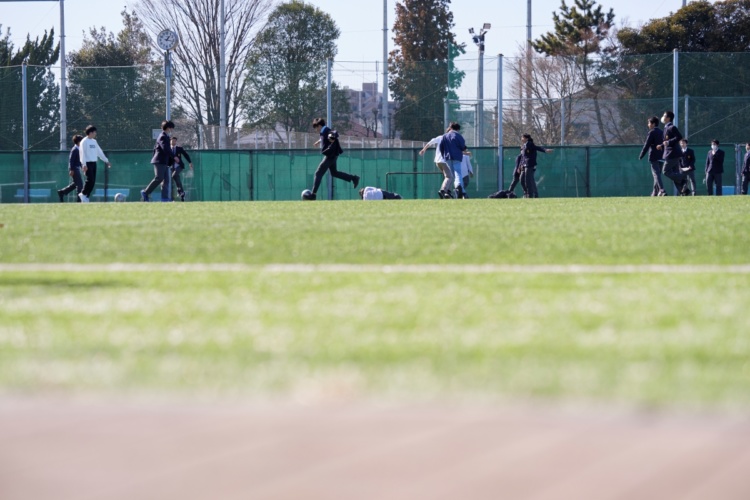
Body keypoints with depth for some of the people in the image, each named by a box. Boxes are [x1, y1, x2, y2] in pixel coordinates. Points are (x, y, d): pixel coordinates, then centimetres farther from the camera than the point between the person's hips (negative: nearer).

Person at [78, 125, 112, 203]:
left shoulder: (94, 141, 17)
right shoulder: (84, 141, -7)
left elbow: (99, 152, 23)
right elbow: (82, 153, -14)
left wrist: (106, 161, 21)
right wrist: (84, 164, -23)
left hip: (94, 163, 8)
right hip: (88, 163, -8)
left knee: (93, 181, 4)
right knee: (90, 180, -15)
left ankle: (86, 197, 9)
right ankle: (83, 194, -1)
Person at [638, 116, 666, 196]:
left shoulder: (652, 133, -9)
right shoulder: (661, 132, 13)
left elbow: (647, 145, -12)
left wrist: (641, 156, -7)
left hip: (654, 157, -8)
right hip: (661, 156, 8)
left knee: (656, 174, -10)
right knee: (658, 174, 13)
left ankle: (662, 190, -24)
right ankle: (655, 192, 17)